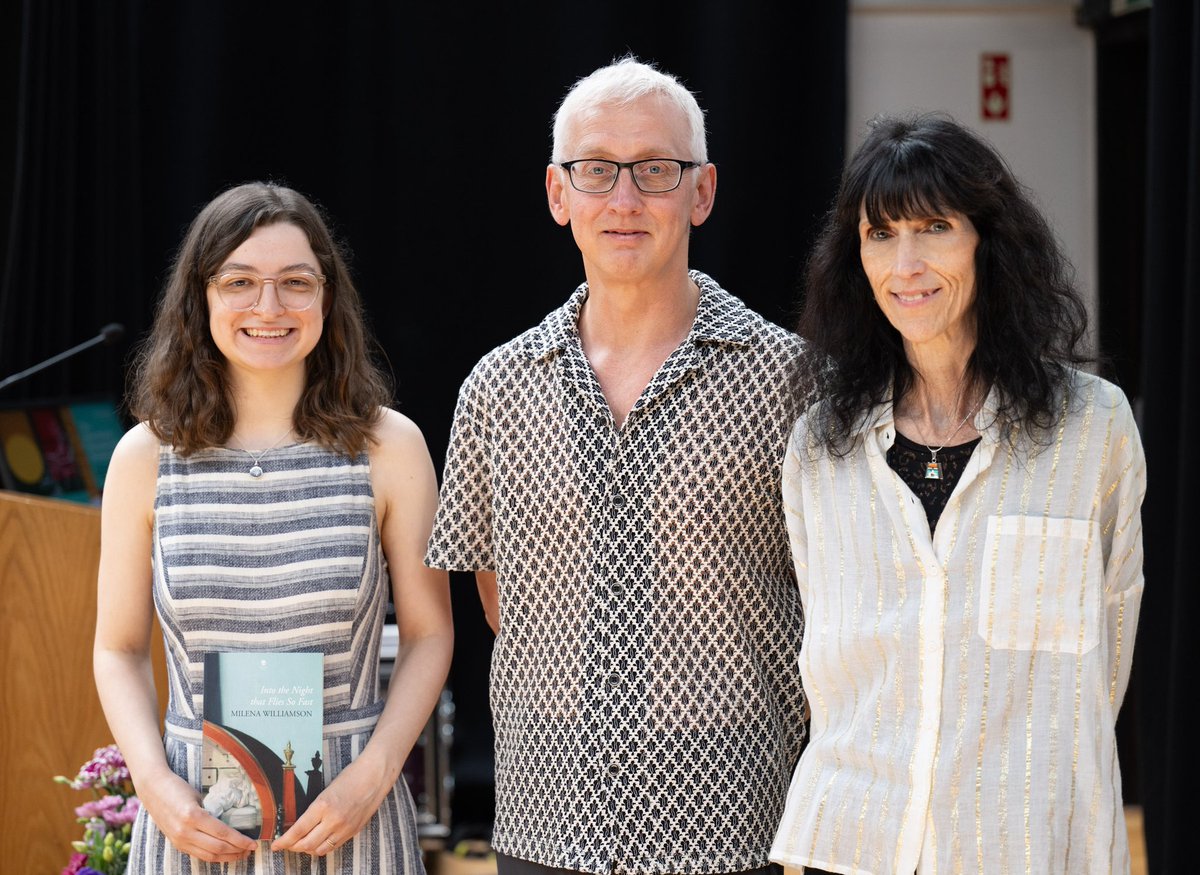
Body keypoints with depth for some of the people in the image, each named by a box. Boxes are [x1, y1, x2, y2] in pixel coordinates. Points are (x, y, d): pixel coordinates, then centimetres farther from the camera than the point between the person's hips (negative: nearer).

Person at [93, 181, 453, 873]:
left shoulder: (388, 446, -3)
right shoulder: (147, 457, 0)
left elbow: (428, 634, 1)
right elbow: (120, 649, 6)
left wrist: (372, 777, -11)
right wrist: (155, 783, -9)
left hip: (349, 814, -1)